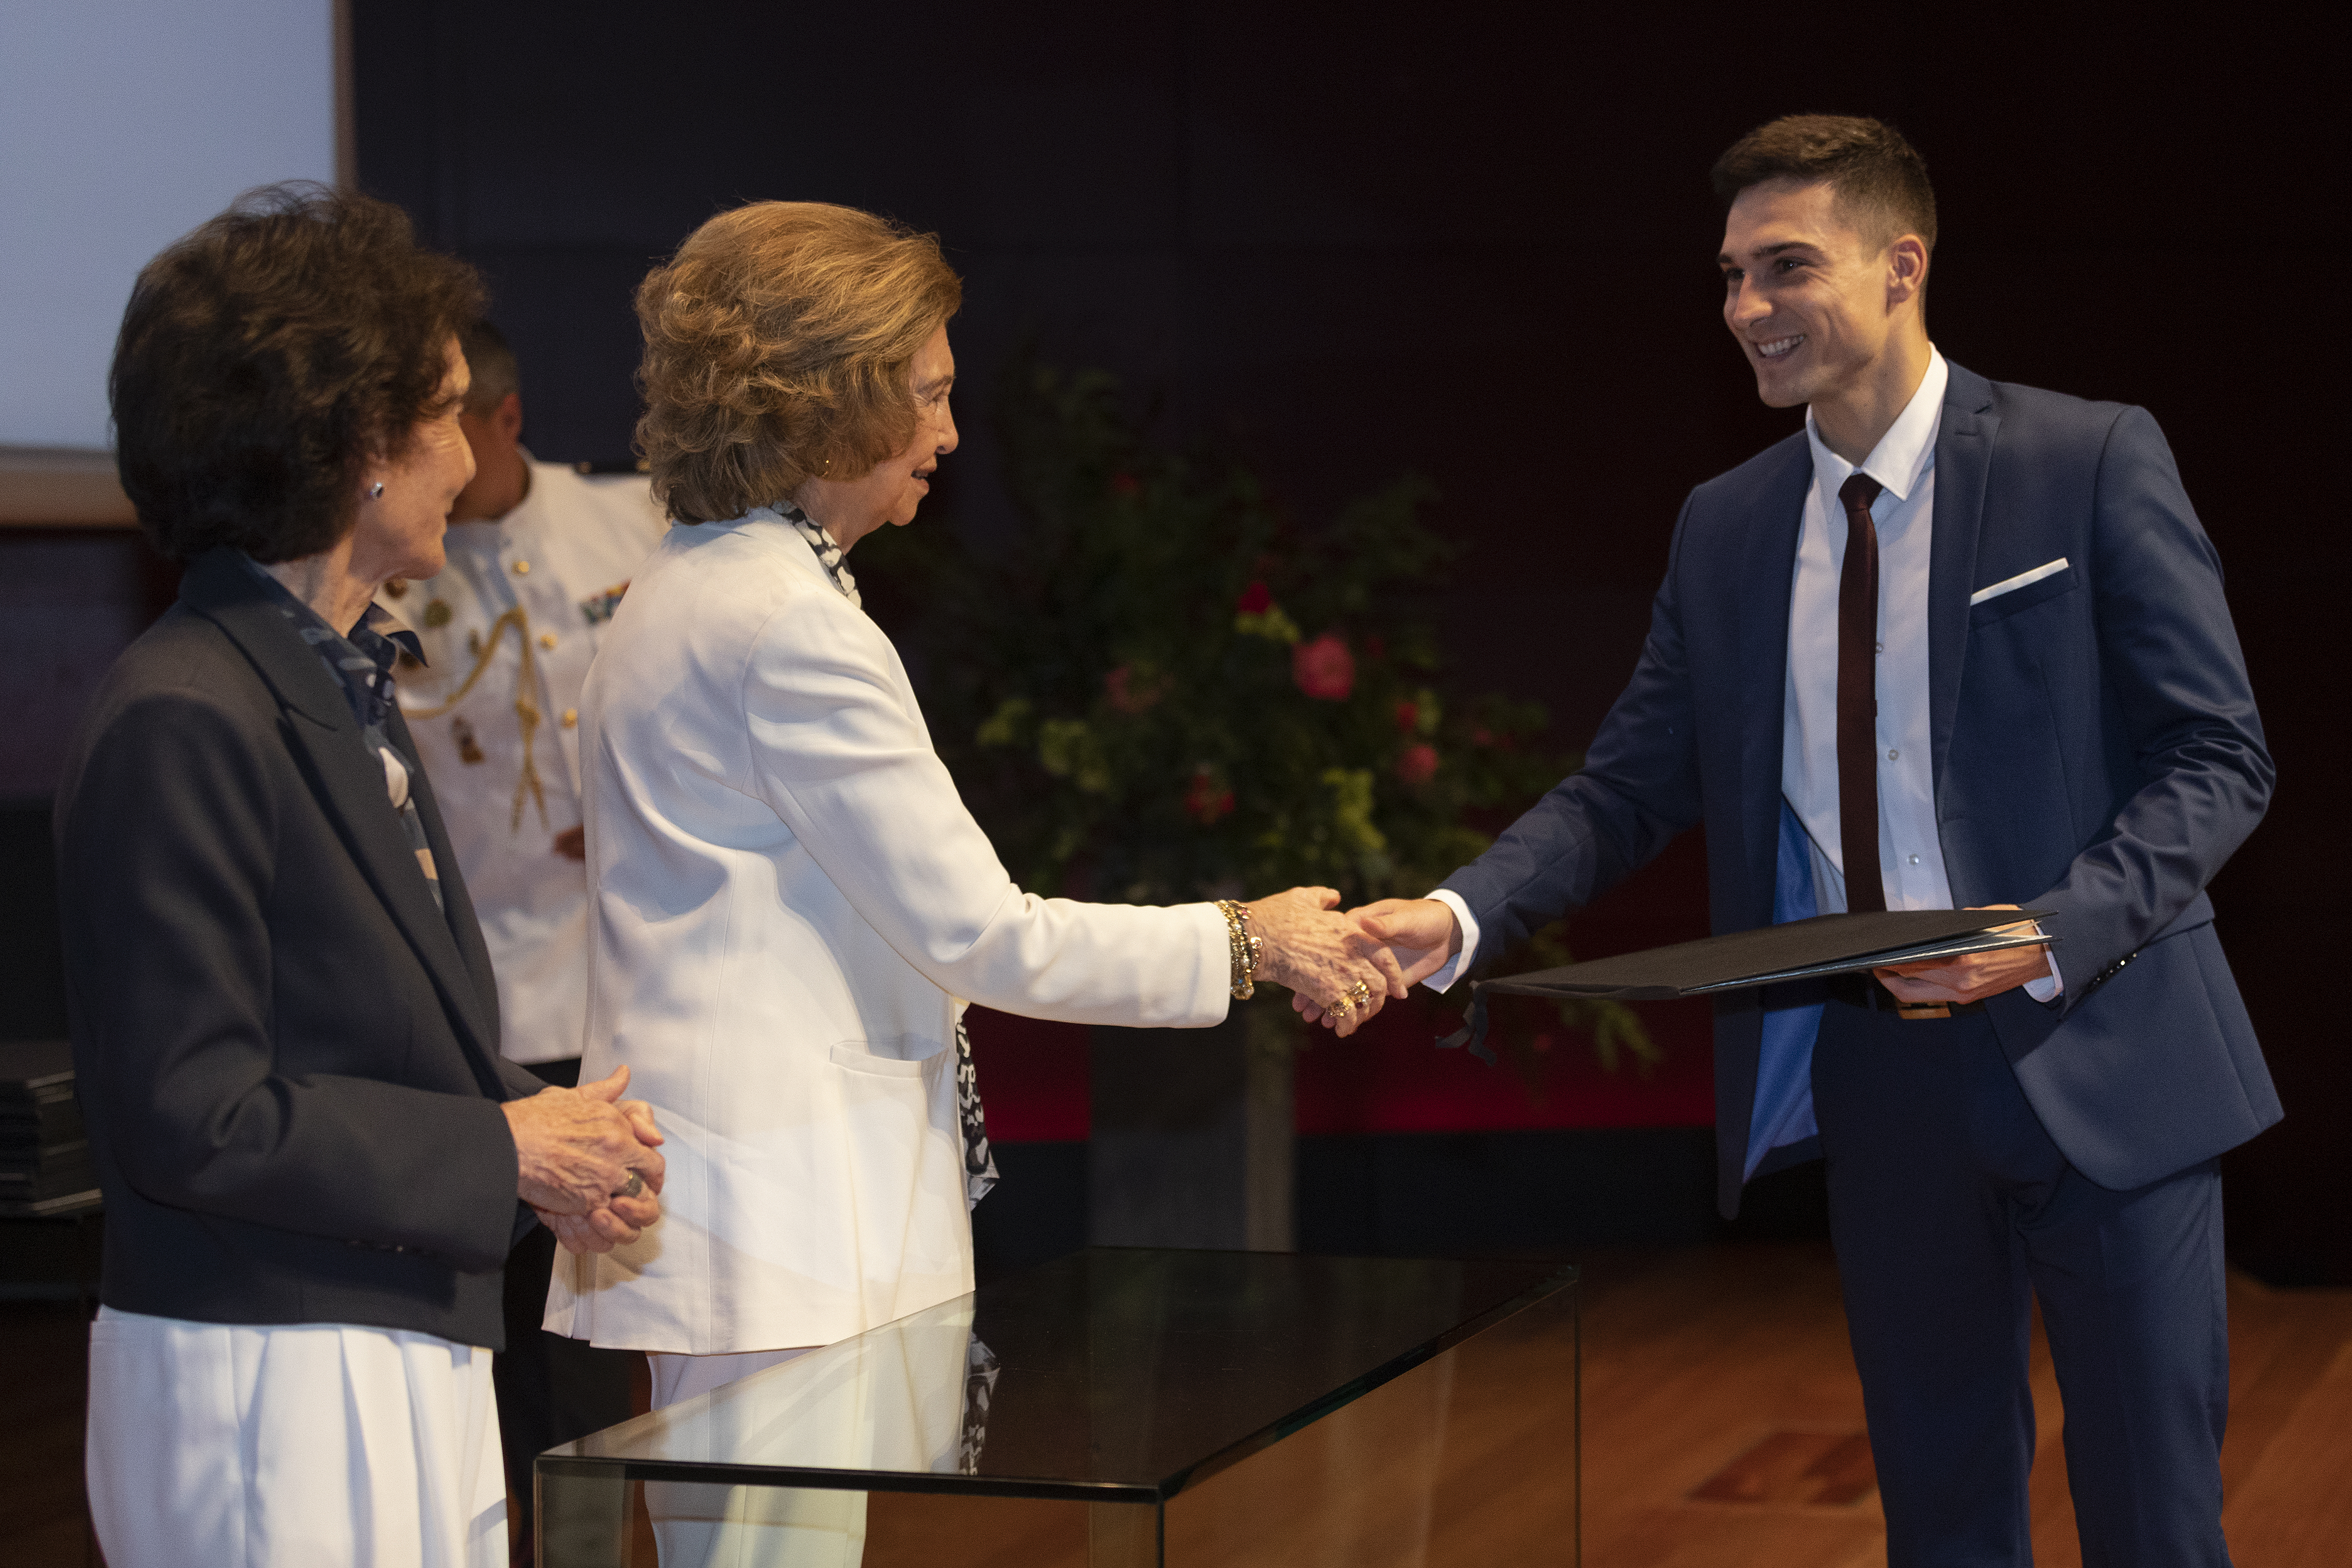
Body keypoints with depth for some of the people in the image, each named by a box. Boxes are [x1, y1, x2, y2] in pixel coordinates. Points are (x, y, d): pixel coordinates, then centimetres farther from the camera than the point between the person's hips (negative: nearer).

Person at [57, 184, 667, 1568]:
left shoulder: (346, 687, 13)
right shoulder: (182, 724, -17)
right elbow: (190, 1118, -20)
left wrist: (542, 1131, 1)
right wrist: (508, 1151, -13)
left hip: (415, 1347, 9)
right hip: (263, 1385, -9)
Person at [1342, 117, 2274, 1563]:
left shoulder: (2094, 462, -7)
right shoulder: (1725, 530, 8)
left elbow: (2217, 756, -8)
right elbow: (1631, 787, 7)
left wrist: (2061, 932, -22)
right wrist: (1460, 917, -10)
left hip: (2091, 1059, -4)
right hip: (1875, 1070, 4)